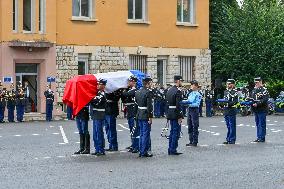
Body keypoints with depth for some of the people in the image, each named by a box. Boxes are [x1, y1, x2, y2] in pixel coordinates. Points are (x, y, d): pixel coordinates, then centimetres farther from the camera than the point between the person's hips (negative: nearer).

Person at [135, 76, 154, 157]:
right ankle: (144, 152, 2)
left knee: (141, 133, 15)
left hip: (139, 115, 8)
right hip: (146, 116, -8)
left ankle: (140, 151, 19)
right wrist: (150, 117, -18)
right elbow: (149, 106, -20)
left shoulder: (137, 92, 10)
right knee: (146, 134, -1)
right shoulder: (149, 92, -15)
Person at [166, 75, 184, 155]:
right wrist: (180, 116, -18)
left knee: (172, 131, 15)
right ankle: (173, 150, 1)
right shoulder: (178, 91, -16)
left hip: (170, 113, 9)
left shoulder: (169, 90, 12)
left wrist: (168, 114, 18)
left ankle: (170, 149, 19)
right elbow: (178, 105, -20)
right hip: (176, 115, -9)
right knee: (176, 132, -2)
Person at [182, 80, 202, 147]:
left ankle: (195, 142, 3)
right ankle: (191, 141, 18)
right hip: (189, 109, 8)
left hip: (194, 110, -8)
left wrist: (190, 104, -26)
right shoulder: (190, 94, 13)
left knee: (195, 126, -2)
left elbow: (197, 104, -17)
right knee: (190, 126, 11)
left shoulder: (198, 94, -11)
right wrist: (183, 101, -4)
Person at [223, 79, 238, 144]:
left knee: (232, 126, -2)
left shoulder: (235, 92, -7)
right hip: (226, 111, 7)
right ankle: (228, 139, 17)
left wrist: (228, 103, -26)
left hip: (232, 111, -7)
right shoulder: (225, 91, 16)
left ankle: (232, 140, 3)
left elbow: (235, 101, -15)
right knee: (228, 126, 12)